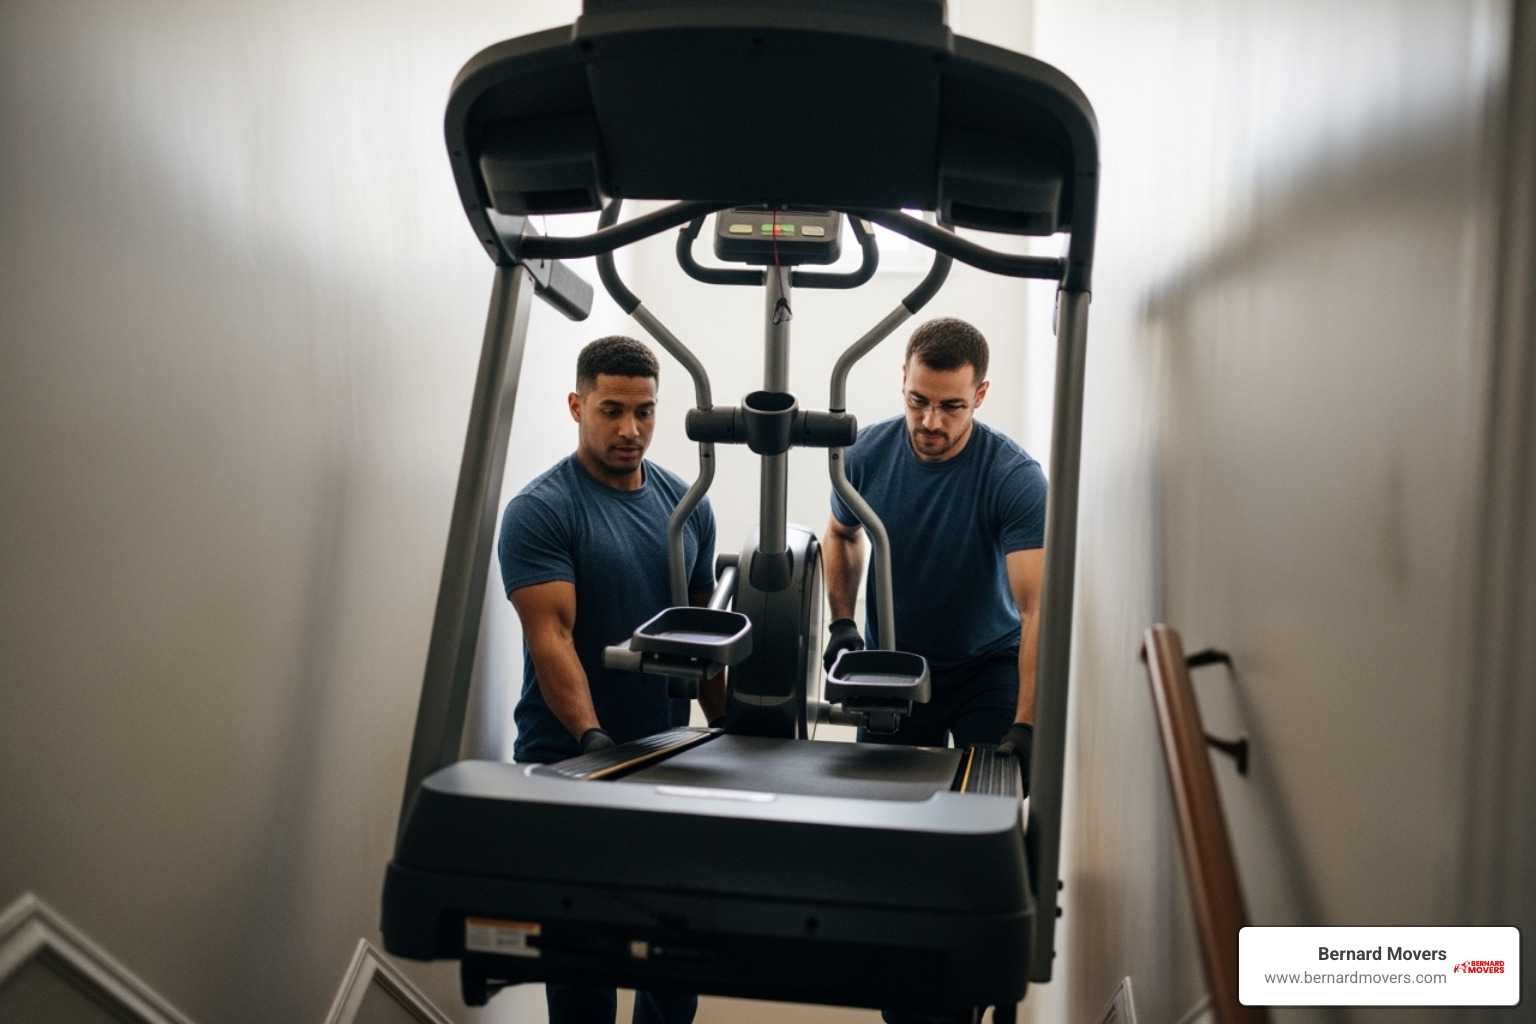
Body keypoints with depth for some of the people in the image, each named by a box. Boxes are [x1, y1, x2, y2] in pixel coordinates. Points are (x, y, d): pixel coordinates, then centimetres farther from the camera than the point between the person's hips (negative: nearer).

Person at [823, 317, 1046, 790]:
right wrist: (842, 624, -6)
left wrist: (1026, 724, -39)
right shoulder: (868, 453, -13)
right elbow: (842, 535, 9)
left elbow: (1038, 608, -30)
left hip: (989, 667, -2)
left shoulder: (1016, 478, -23)